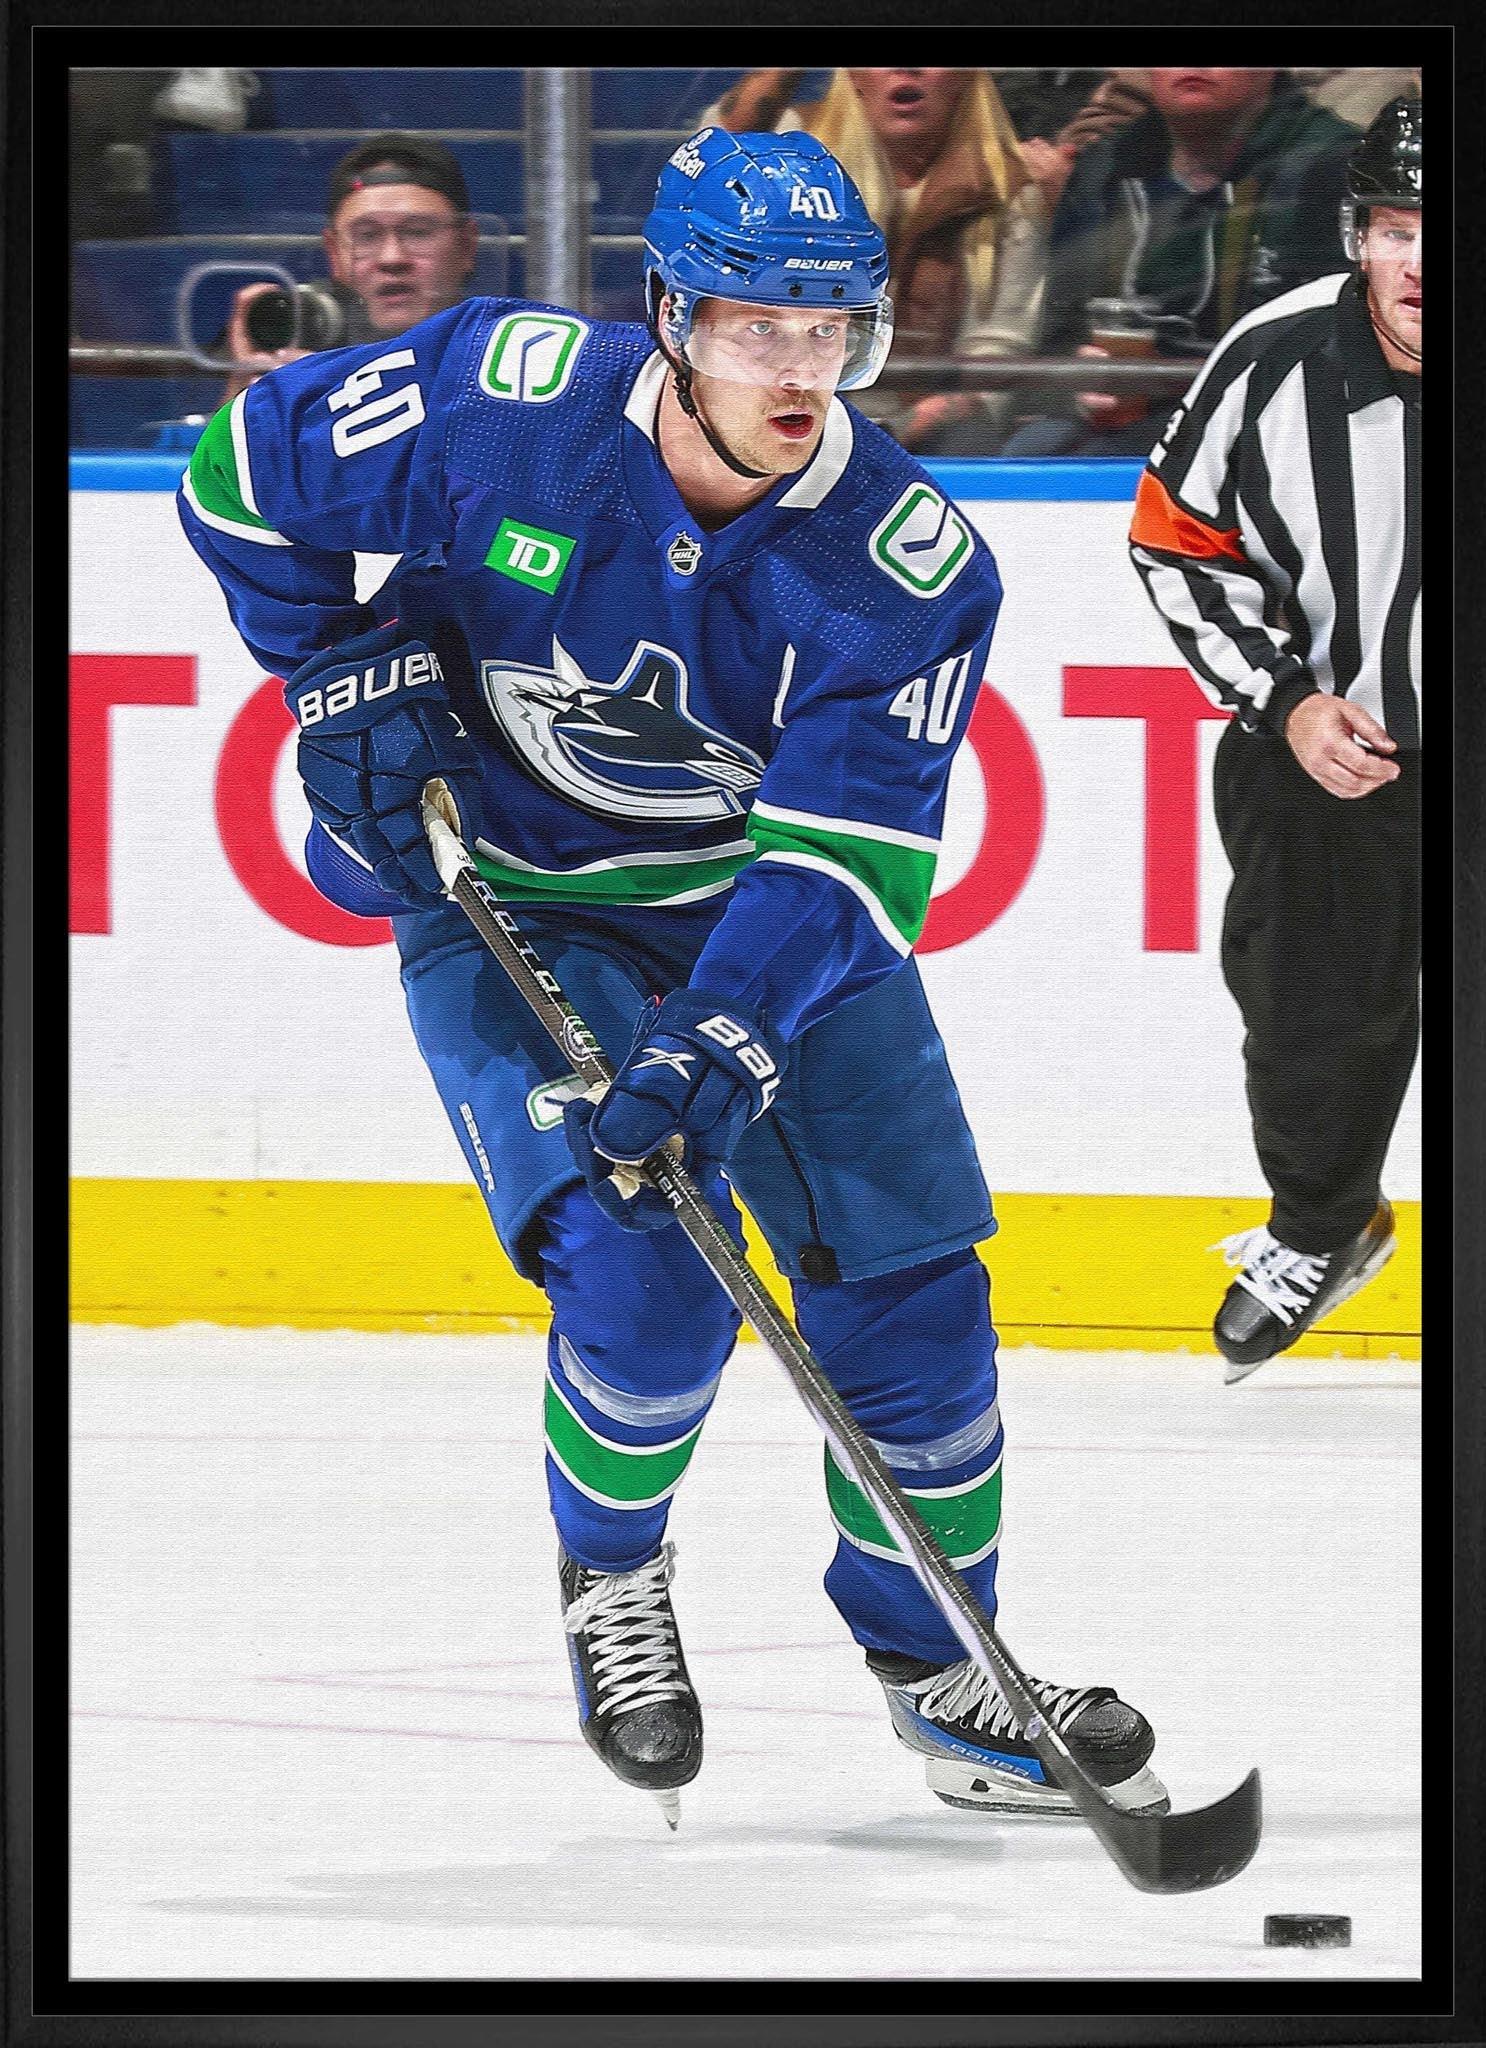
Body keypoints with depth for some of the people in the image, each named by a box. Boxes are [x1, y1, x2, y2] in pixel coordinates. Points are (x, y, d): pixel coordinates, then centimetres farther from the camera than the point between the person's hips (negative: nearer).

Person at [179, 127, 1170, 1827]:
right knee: (639, 1287, -19)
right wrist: (354, 677, -12)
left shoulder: (909, 566, -21)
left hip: (776, 908, 2)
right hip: (507, 900, -2)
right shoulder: (500, 399, -23)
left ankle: (942, 1669, 20)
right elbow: (245, 475, -7)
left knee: (907, 1287, 0)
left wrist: (727, 1046, -37)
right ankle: (610, 1580, 11)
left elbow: (847, 855, -25)